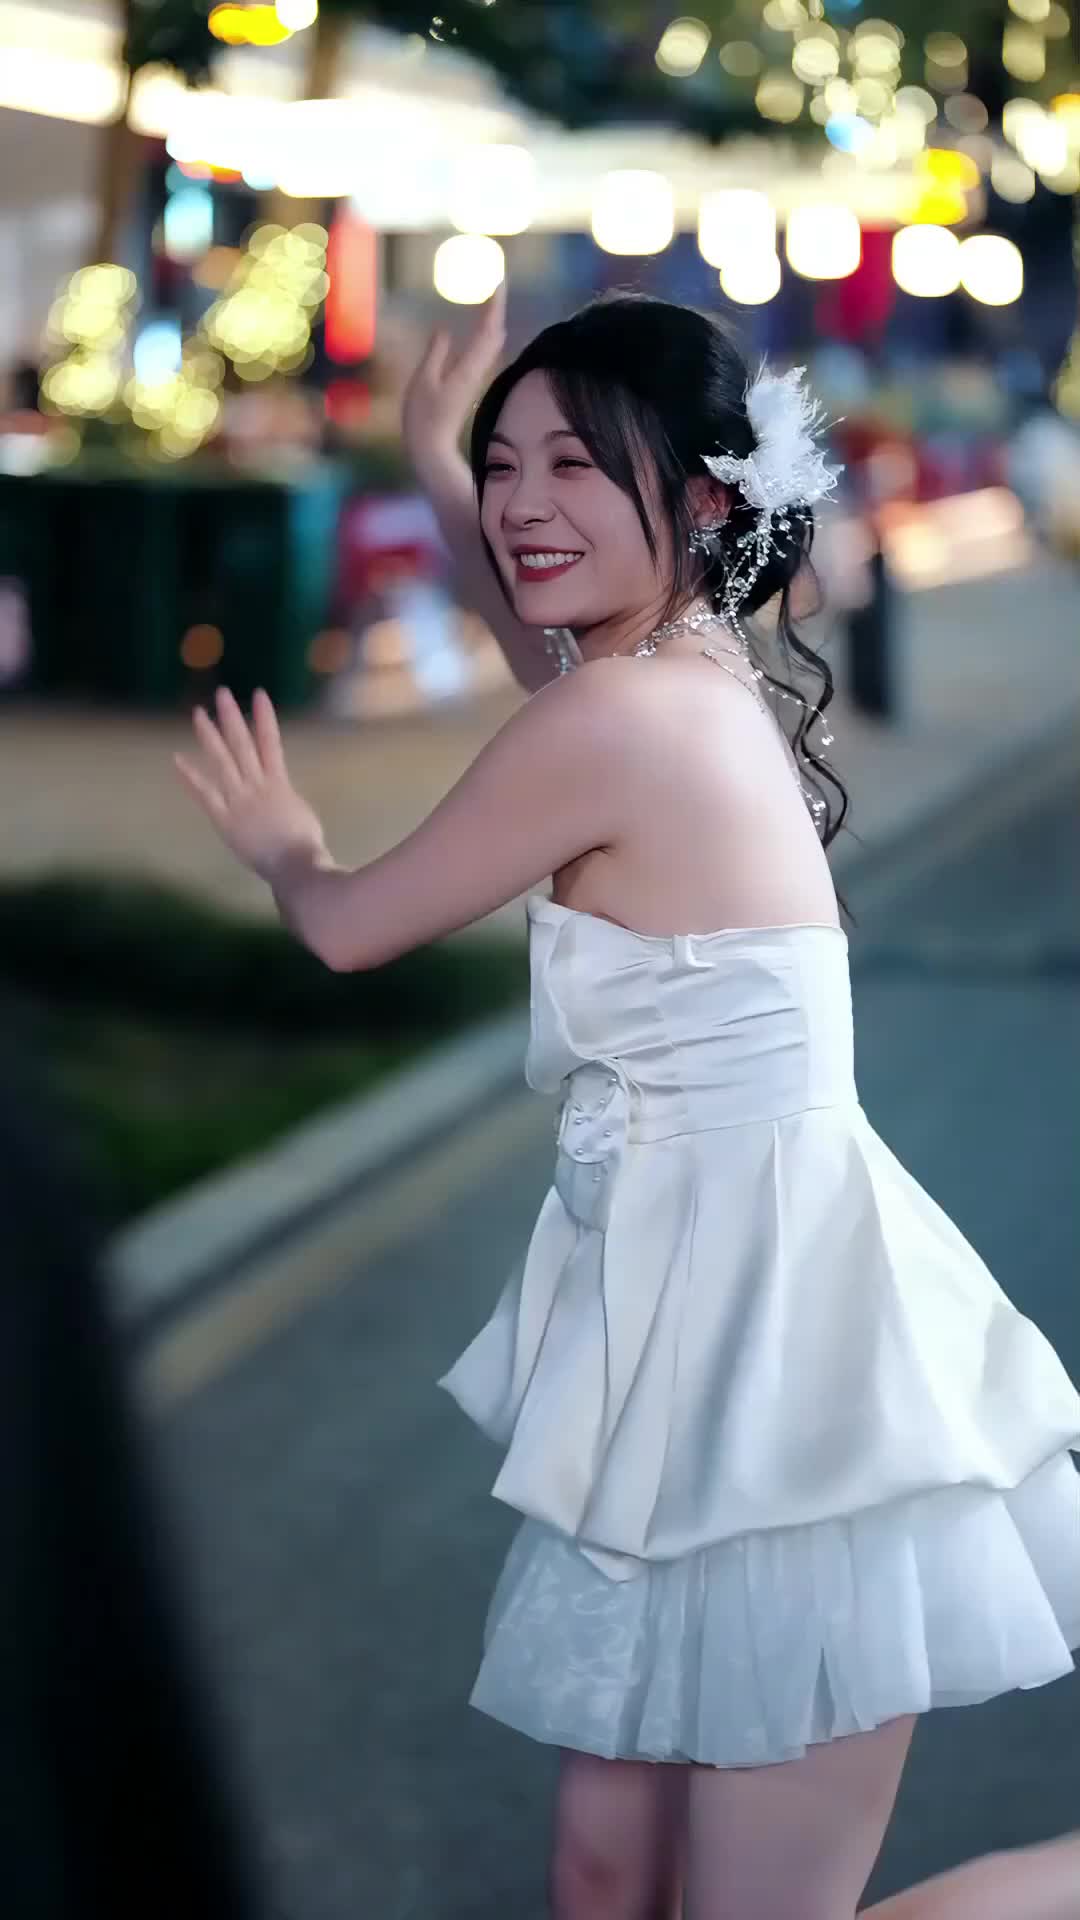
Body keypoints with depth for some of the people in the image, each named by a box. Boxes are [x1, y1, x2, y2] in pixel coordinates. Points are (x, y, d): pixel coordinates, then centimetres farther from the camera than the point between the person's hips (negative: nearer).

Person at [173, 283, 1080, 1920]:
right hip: (724, 1320, 10)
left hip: (764, 1333, -10)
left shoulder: (616, 722, -17)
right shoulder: (698, 672, 10)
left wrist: (282, 849, 20)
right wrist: (440, 474, 37)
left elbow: (349, 927, -1)